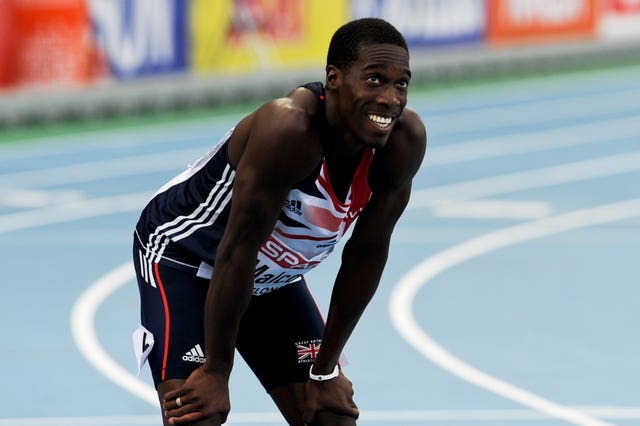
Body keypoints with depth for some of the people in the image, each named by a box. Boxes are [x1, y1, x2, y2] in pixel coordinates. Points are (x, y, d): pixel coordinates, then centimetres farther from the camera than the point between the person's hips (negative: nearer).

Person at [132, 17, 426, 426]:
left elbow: (367, 252, -8)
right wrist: (216, 373, -25)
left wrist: (326, 369, -3)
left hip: (273, 276, 7)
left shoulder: (405, 140, -19)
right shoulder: (288, 129, -38)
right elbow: (238, 250, -31)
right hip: (183, 257, -7)